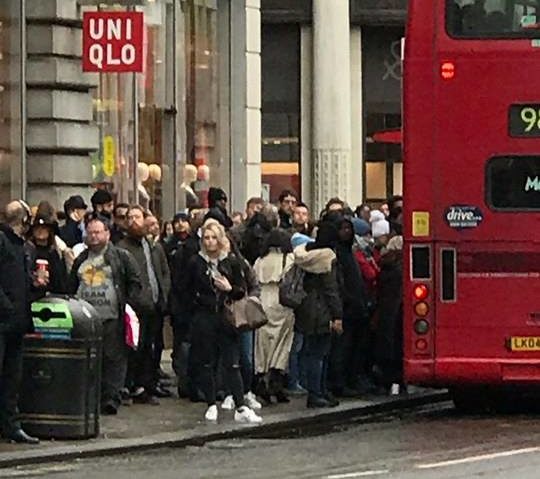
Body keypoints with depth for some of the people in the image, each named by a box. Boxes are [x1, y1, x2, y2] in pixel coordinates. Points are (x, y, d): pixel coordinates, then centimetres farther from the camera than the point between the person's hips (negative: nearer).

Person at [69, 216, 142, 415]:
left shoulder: (122, 257, 3)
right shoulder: (81, 260, 17)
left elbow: (135, 282, 1)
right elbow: (71, 287, 21)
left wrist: (130, 305, -8)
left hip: (112, 318, -4)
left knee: (114, 358, -7)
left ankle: (111, 398, -6)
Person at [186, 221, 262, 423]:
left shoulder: (232, 262, 3)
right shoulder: (196, 263, 3)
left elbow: (243, 291, 4)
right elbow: (188, 292, 10)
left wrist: (230, 289, -13)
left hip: (227, 318, 0)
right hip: (204, 319, 0)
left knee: (232, 364, -4)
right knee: (206, 364, 4)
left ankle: (240, 408, -6)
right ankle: (211, 405, 14)